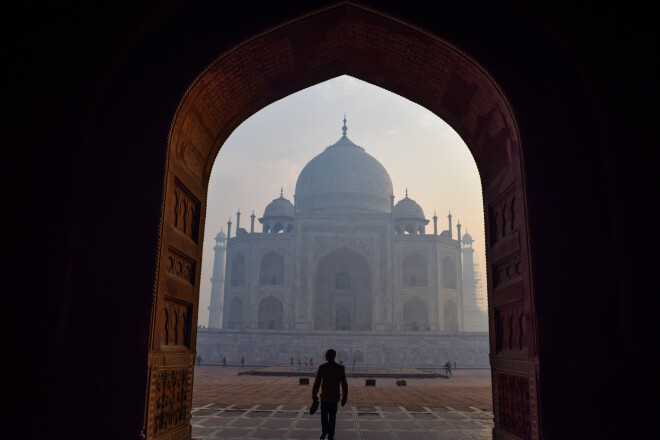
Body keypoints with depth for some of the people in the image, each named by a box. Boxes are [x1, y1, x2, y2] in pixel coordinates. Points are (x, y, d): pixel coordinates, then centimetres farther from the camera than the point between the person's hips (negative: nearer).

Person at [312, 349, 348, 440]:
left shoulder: (322, 367, -9)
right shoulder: (340, 368, -4)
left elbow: (317, 382, -8)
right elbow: (344, 384, -3)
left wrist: (314, 394, 0)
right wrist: (344, 397, 4)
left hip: (324, 396, -1)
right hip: (335, 397, 1)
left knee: (324, 414, 17)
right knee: (332, 416, 10)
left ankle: (324, 431, 11)